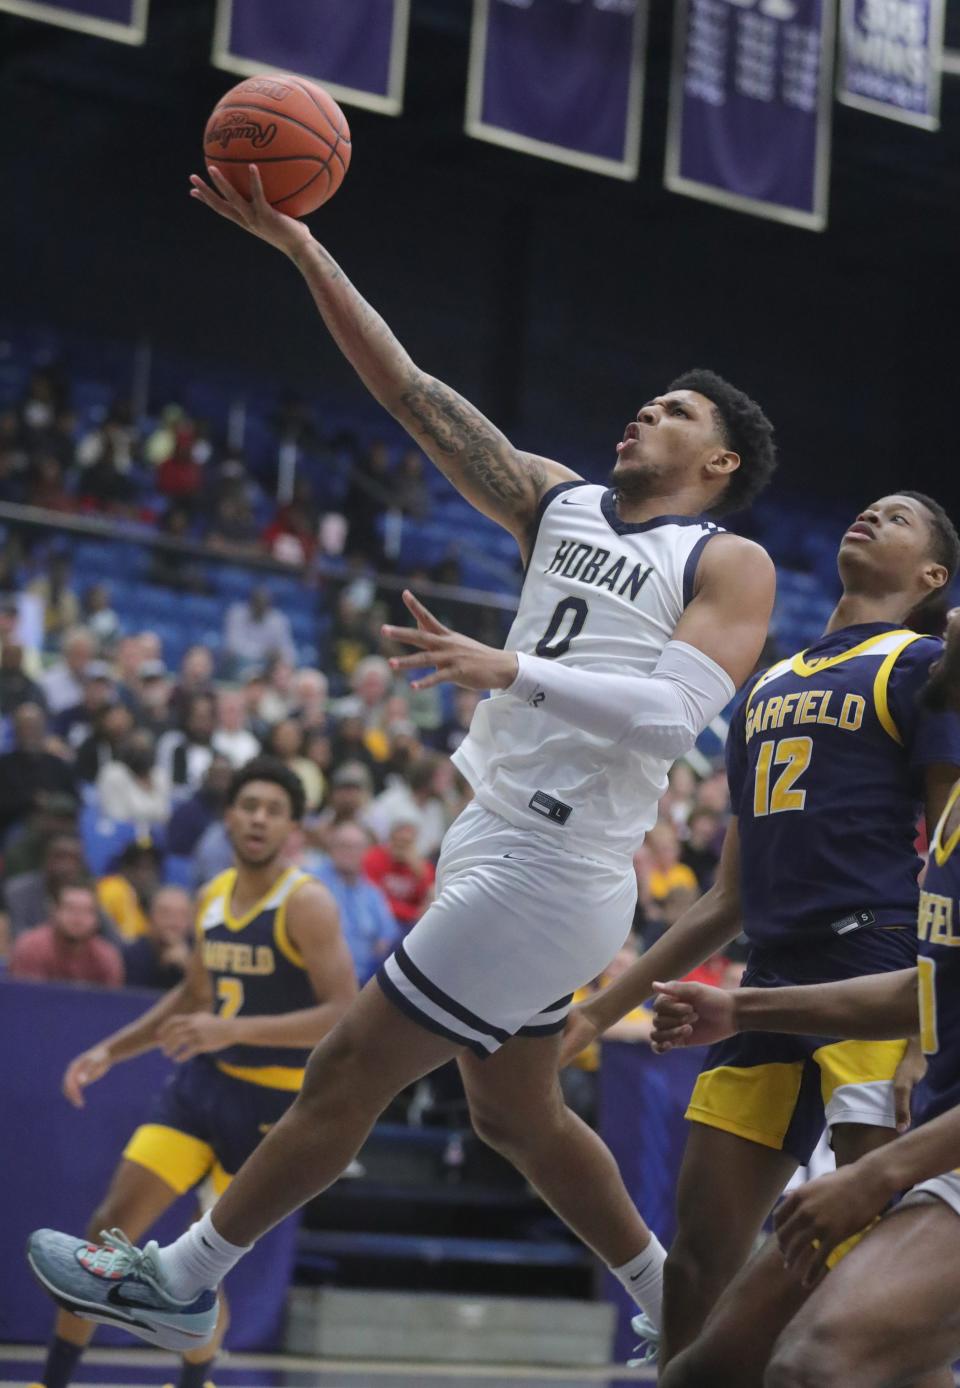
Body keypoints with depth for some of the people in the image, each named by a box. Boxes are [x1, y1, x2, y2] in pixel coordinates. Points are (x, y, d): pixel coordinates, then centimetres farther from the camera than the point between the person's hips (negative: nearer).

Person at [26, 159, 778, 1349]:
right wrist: (298, 245, 0)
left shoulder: (730, 565, -4)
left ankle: (182, 1280, 11)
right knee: (519, 1115, 18)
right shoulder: (559, 505, 13)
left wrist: (509, 671, -29)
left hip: (550, 870, -8)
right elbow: (412, 392, 7)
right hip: (503, 847, 8)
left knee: (348, 1071, -2)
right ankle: (683, 1309, 32)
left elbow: (674, 713, -20)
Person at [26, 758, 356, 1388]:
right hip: (203, 1079, 6)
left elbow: (346, 1016, -23)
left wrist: (235, 1030, -30)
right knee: (109, 1228, -4)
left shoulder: (306, 904, -15)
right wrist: (110, 1050, 16)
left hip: (272, 1099, -6)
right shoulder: (213, 896, 8)